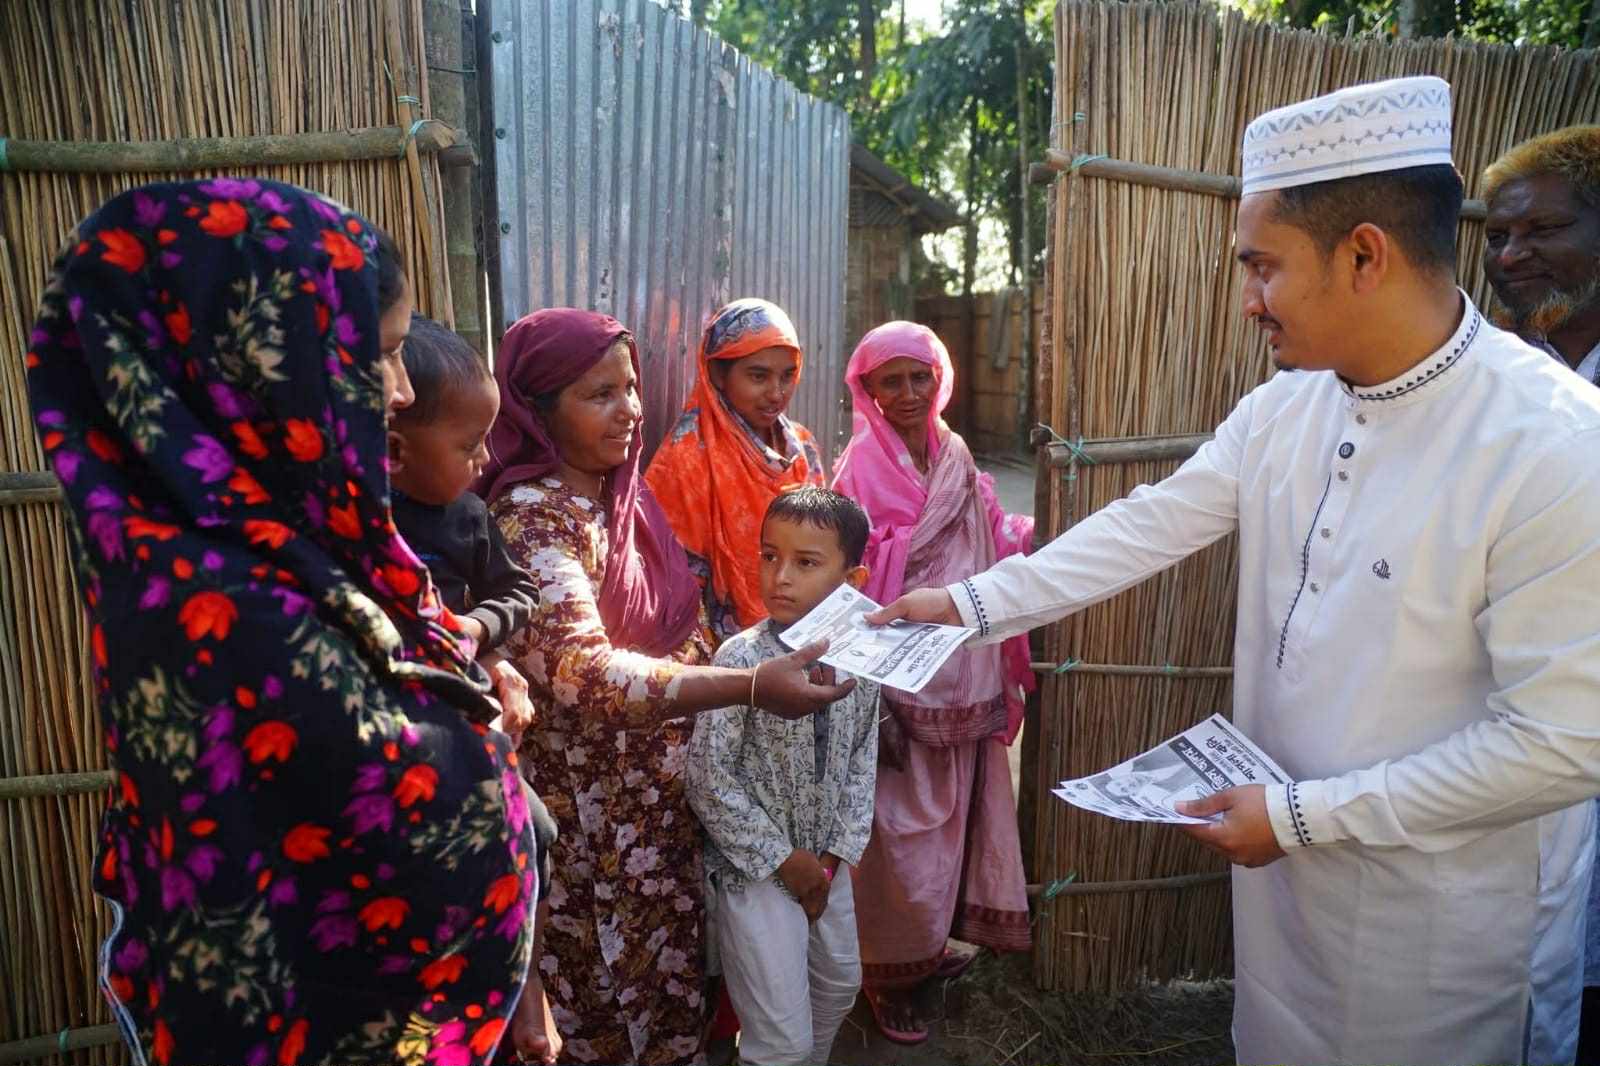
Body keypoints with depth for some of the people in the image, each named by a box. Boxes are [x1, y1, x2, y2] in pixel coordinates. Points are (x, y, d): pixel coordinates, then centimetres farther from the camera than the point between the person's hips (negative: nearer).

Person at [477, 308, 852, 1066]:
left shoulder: (623, 493, 2)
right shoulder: (531, 519, -23)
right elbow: (581, 670, -38)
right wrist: (750, 687, -46)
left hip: (664, 794, 7)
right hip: (591, 812, -7)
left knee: (667, 967, 23)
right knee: (605, 992, 12)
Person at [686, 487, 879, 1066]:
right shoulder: (740, 658, -21)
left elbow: (862, 759, 5)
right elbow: (709, 779, -19)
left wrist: (837, 853, -3)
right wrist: (782, 859, -15)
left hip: (826, 863, 6)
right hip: (754, 868, -6)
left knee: (839, 988, 26)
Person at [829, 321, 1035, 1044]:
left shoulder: (955, 457, 6)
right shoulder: (861, 468, -13)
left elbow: (996, 542, 9)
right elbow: (849, 586, -15)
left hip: (963, 675, 6)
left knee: (952, 808, 18)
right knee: (902, 825, 4)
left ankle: (930, 940, 38)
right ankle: (889, 973, 24)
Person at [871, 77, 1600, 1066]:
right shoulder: (1284, 411, -5)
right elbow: (1149, 528, 1)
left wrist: (1302, 816, -20)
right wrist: (972, 603, 0)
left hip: (1440, 911, -5)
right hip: (1285, 867, 6)